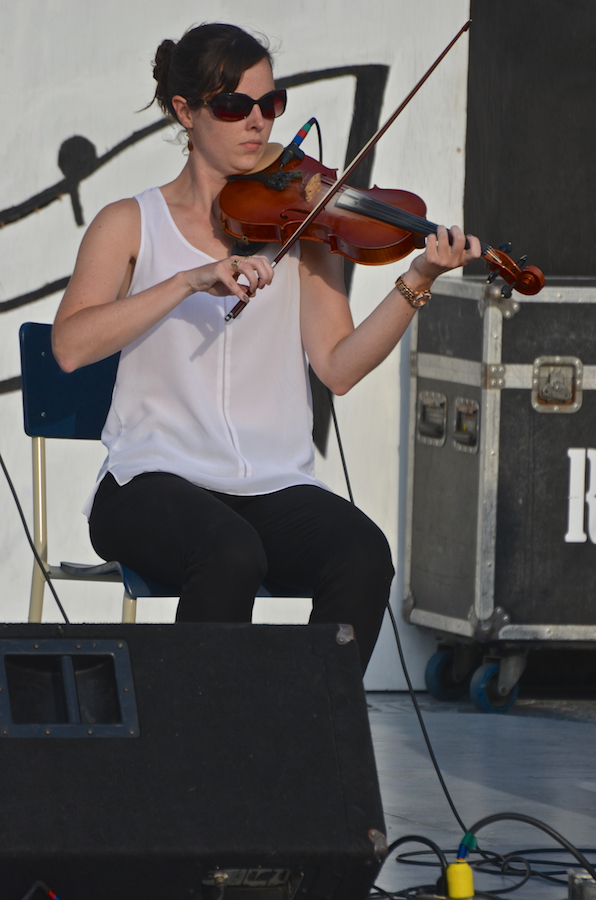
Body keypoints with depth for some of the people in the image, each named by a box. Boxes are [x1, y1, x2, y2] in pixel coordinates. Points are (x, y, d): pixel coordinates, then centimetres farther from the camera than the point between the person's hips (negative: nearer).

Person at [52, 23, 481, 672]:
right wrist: (190, 280, -19)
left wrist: (416, 284, -15)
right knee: (232, 553, -35)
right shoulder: (132, 225, 7)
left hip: (275, 486, 3)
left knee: (363, 556, -29)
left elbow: (337, 367, -1)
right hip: (156, 481, -3)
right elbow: (70, 345, -10)